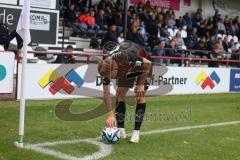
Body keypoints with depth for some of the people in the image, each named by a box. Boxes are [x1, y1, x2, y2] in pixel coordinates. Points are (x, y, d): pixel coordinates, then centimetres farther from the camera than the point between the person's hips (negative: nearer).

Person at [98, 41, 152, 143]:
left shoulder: (128, 58, -46)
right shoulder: (107, 67, -29)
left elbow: (148, 64, -26)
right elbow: (106, 92, -20)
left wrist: (141, 84, -22)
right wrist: (110, 115, -23)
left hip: (142, 64, -4)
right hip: (125, 70, 5)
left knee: (140, 96, -13)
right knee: (120, 94, -7)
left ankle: (136, 132, -10)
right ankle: (120, 130, -1)